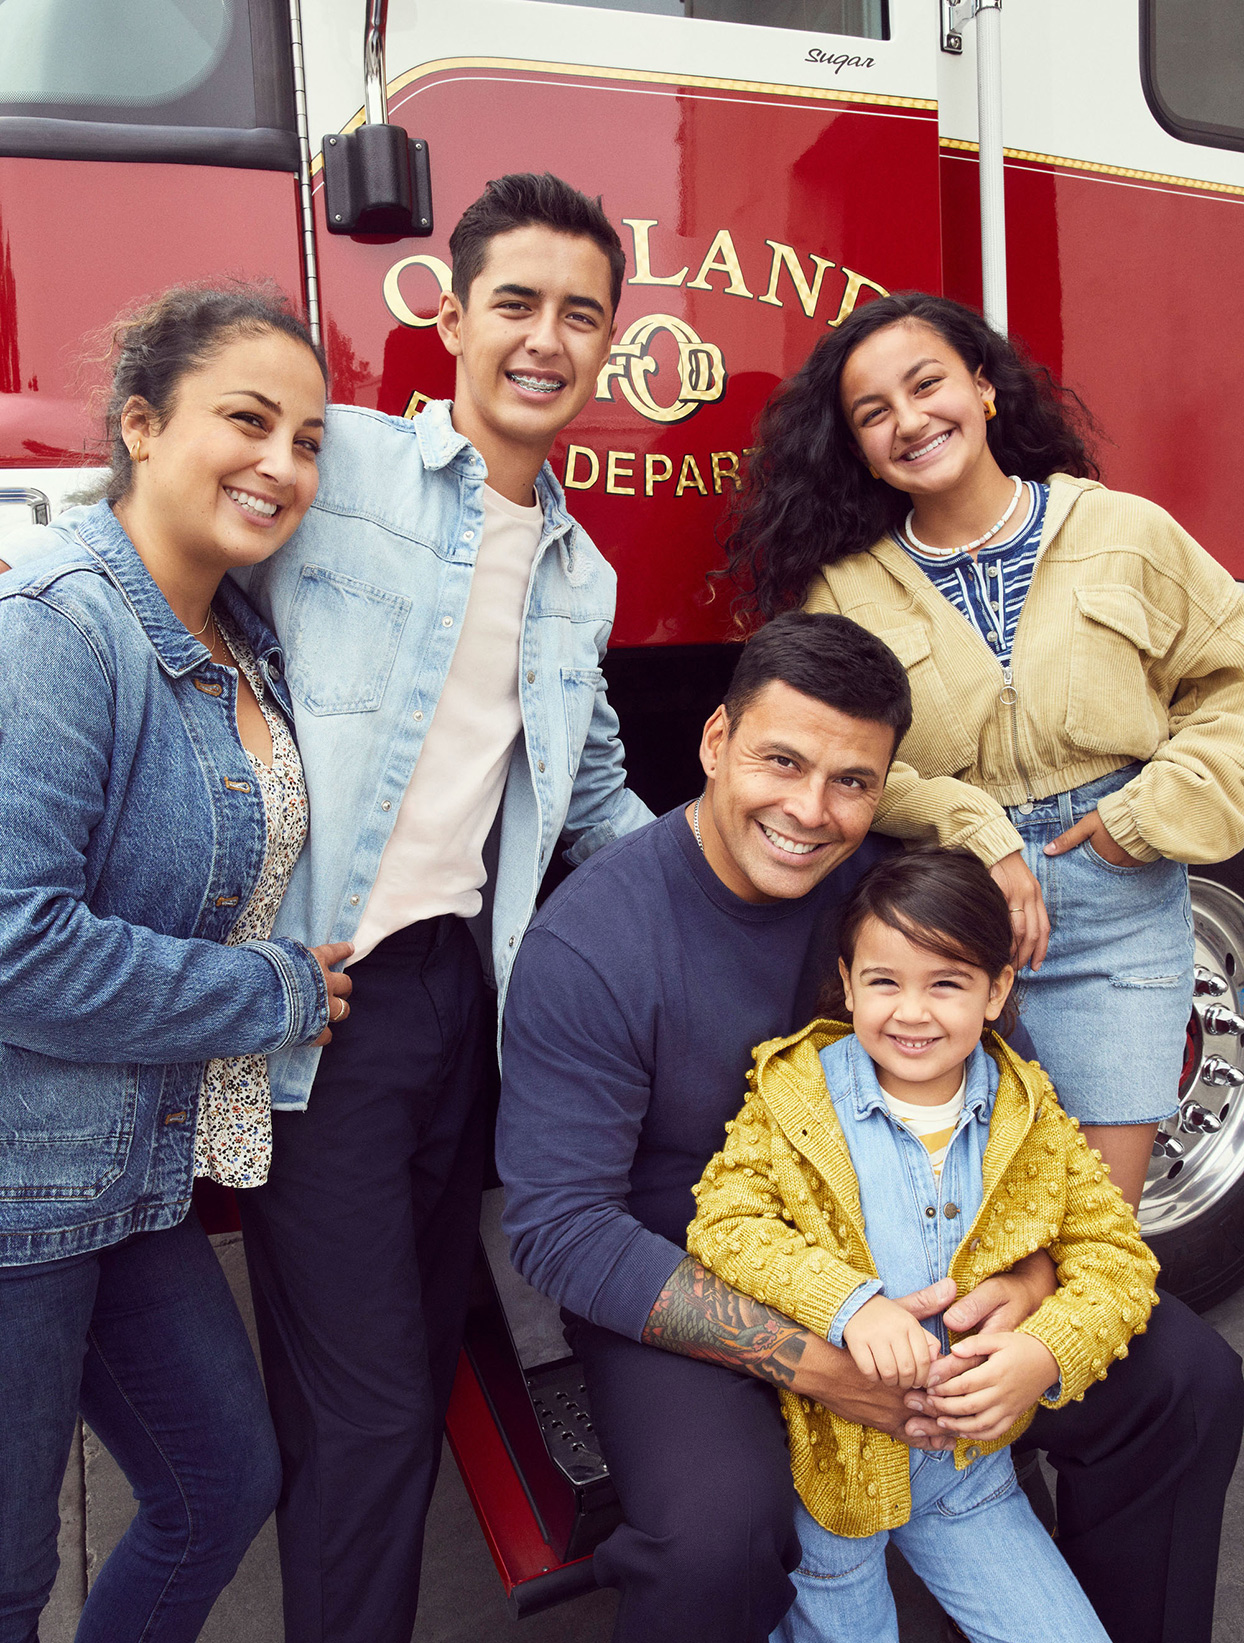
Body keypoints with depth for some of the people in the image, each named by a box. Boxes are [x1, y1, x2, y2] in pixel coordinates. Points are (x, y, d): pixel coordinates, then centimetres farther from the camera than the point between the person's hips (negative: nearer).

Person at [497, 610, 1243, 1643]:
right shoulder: (589, 944, -21)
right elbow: (559, 1227, -20)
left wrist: (1035, 1273, -17)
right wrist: (809, 1361, -26)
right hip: (678, 1285, -4)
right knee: (722, 1536, -33)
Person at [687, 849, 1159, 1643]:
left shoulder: (1028, 1115, -4)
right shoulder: (794, 1094, -12)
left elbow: (1114, 1252, -3)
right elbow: (725, 1222, -19)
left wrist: (1049, 1353, -22)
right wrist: (849, 1304, -33)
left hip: (971, 1460, 2)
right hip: (828, 1452, -2)